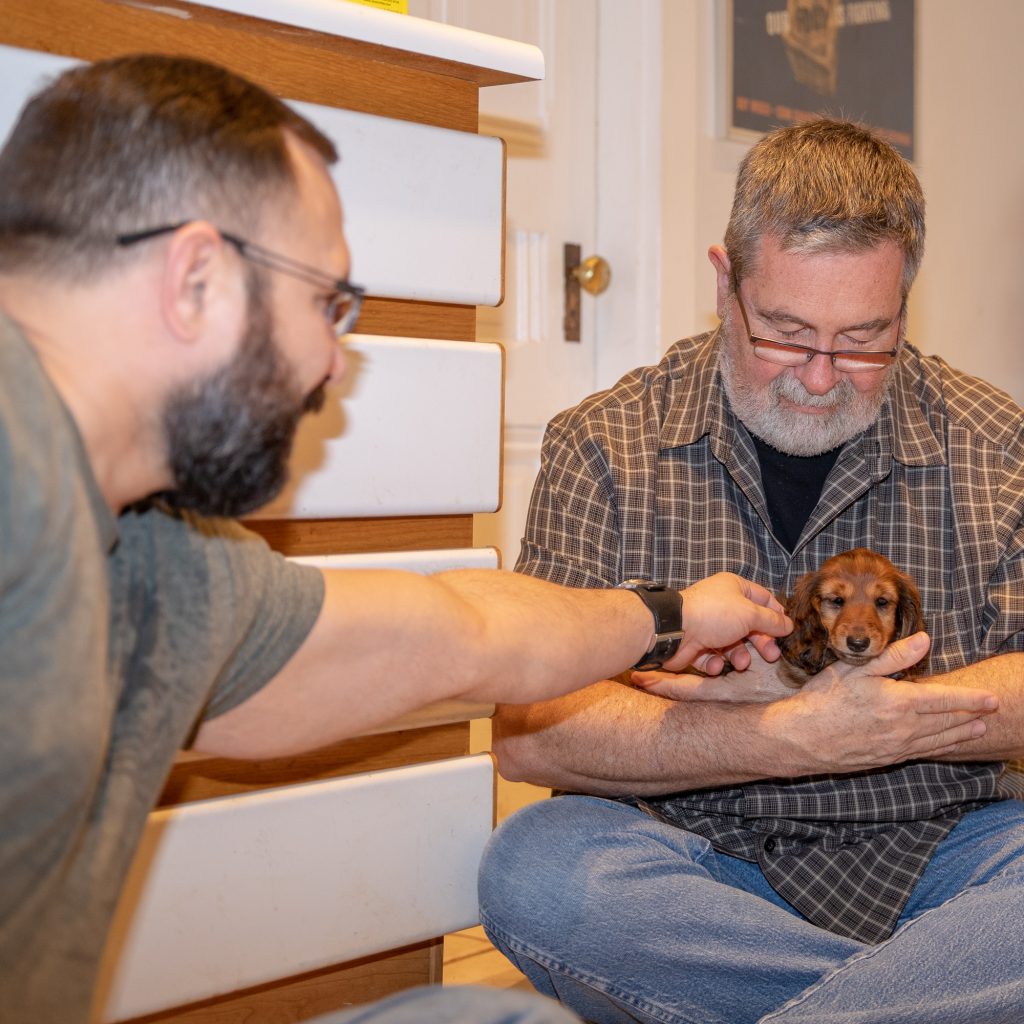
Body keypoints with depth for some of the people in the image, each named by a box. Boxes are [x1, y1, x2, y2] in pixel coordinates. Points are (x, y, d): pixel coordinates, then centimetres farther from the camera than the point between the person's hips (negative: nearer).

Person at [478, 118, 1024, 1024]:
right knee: (536, 866, -32)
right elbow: (528, 735, -11)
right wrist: (792, 738, -19)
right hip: (698, 861, 1)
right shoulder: (605, 448, -2)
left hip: (939, 846, 0)